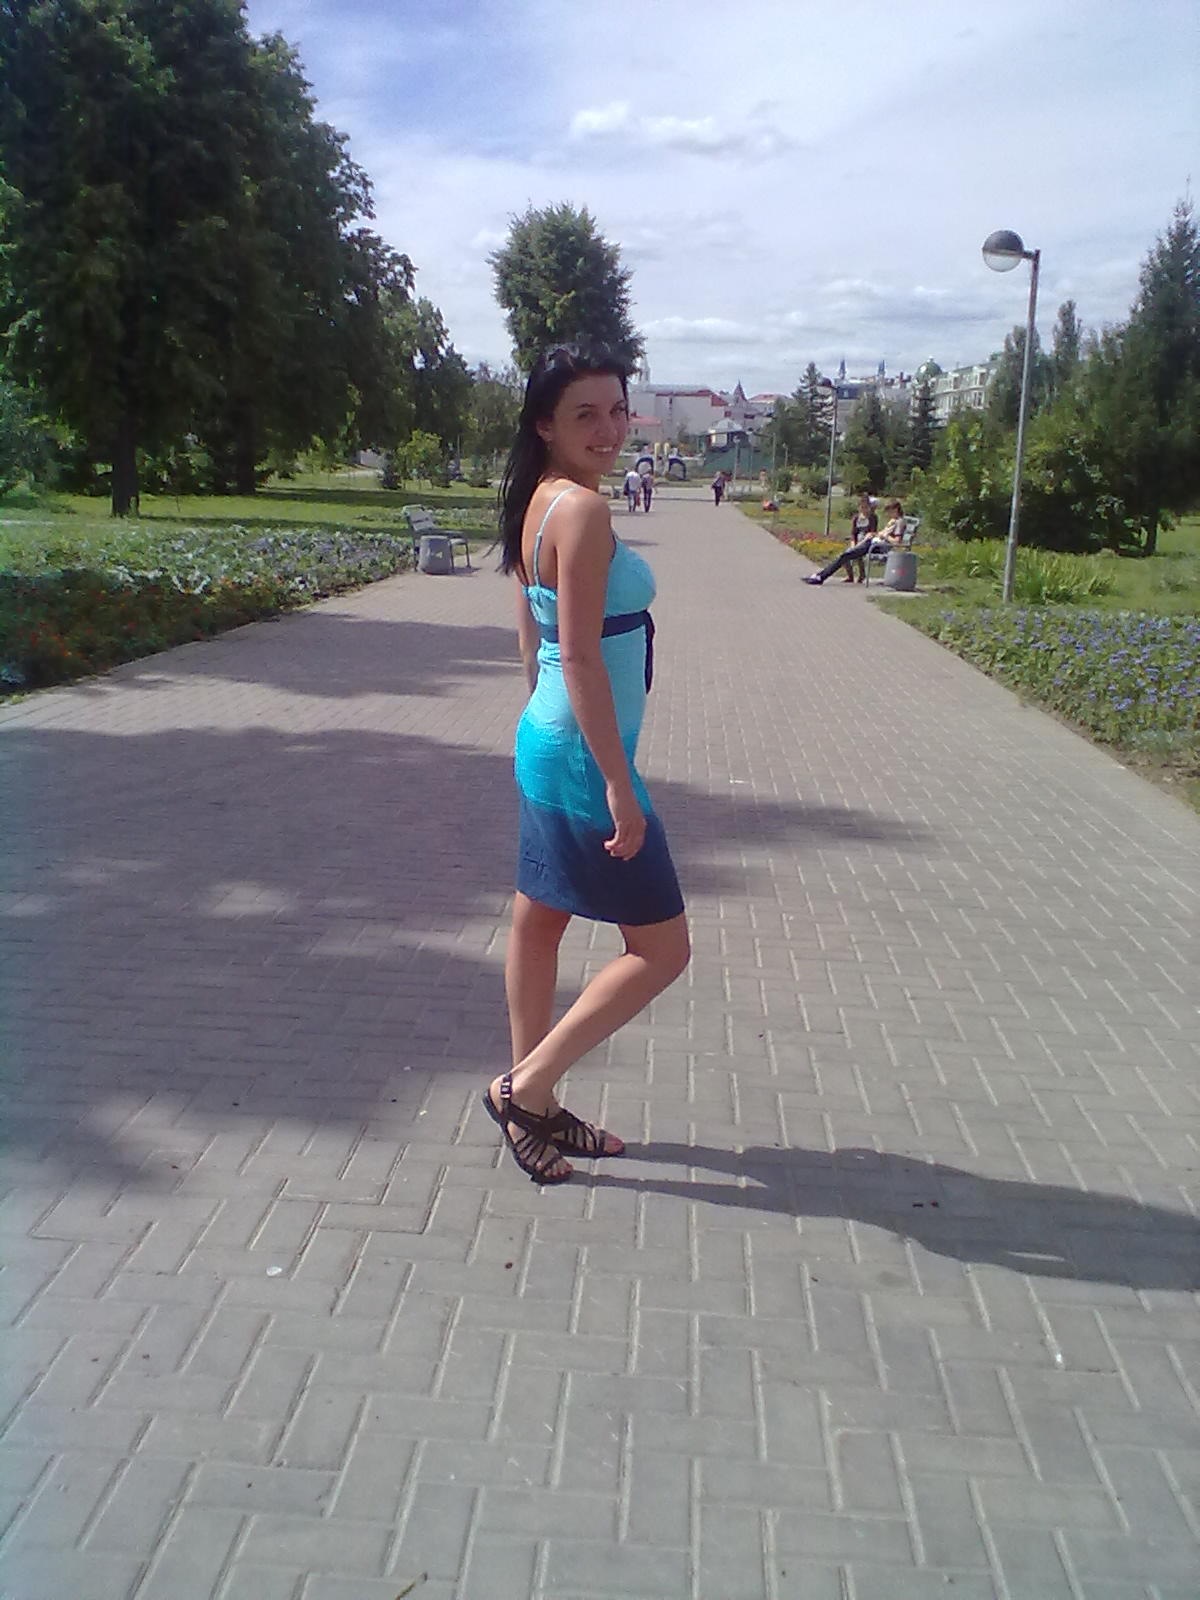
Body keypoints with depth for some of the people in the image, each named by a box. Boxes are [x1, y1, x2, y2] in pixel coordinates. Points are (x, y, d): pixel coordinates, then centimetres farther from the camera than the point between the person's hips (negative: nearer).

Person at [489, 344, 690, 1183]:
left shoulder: (538, 502, 9)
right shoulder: (583, 508, -19)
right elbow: (582, 657, -23)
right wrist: (618, 784, -21)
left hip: (545, 741, 10)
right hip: (584, 755, -10)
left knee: (540, 920, 17)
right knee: (660, 948, 1)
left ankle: (535, 1106, 32)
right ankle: (525, 1087, 9)